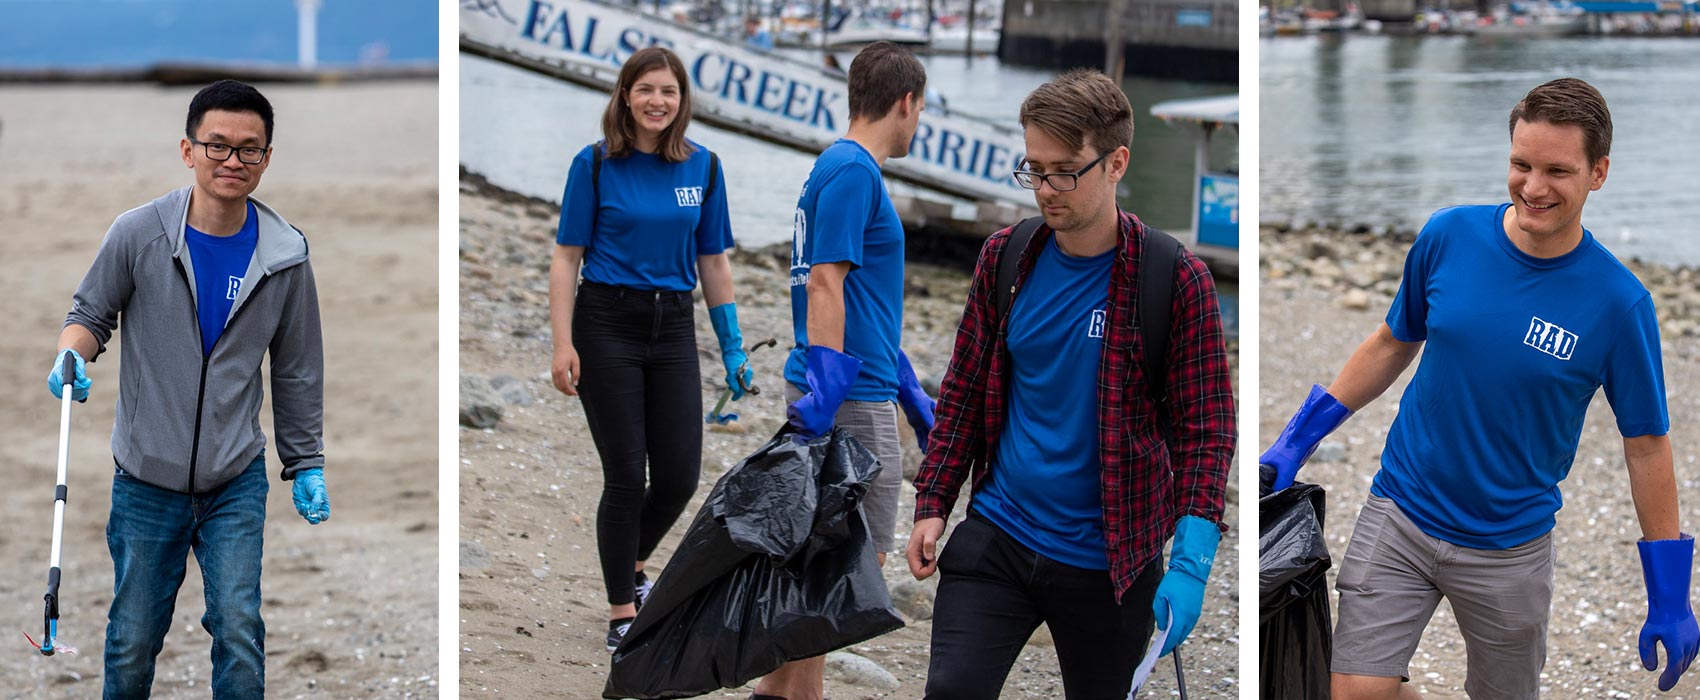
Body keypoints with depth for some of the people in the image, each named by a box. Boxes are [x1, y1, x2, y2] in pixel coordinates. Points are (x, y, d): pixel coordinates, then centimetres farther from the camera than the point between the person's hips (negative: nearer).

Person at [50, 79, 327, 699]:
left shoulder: (285, 256, -2)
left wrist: (305, 465, 9)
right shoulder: (139, 234, -8)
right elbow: (90, 312, 6)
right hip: (147, 479, 0)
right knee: (133, 639, 8)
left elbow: (297, 370, 8)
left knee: (238, 630, -8)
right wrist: (73, 354, -17)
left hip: (237, 483, 1)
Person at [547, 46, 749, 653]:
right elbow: (567, 257, -5)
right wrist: (563, 345, -12)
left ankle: (632, 563, 33)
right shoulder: (595, 164, -5)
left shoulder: (703, 166, 4)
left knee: (679, 475, 2)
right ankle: (622, 614, 11)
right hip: (607, 324, -4)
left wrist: (733, 349, 8)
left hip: (673, 328, 4)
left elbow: (713, 261, 9)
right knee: (625, 474, -2)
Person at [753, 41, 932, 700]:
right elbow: (825, 288, -21)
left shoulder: (844, 168, 18)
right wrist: (821, 400, -25)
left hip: (845, 392, 10)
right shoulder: (852, 171, -14)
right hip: (849, 400, -10)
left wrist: (915, 398, 26)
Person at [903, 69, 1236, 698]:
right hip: (995, 538, 3)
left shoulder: (1176, 280, -10)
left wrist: (1190, 566, -17)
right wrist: (932, 504, 5)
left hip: (1107, 563, -3)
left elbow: (1205, 432, -9)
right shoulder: (1004, 257, 2)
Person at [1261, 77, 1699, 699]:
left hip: (1509, 547, -1)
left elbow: (1646, 444, -5)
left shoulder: (1619, 302, -13)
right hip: (1400, 512, 2)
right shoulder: (1448, 236, -7)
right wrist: (1298, 439, 7)